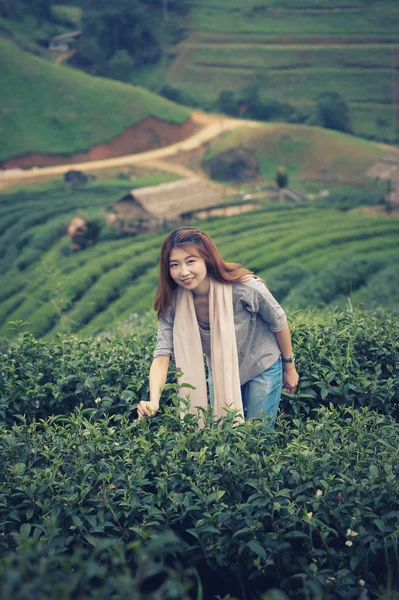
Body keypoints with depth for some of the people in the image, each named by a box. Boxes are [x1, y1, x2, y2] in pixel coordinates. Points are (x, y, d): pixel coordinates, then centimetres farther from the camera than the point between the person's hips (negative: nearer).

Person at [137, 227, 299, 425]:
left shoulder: (244, 288, -32)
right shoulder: (173, 302, -23)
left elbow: (278, 322, -15)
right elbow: (162, 355, -28)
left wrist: (289, 366, -1)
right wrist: (153, 402, -45)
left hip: (262, 367, -3)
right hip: (219, 373, 3)